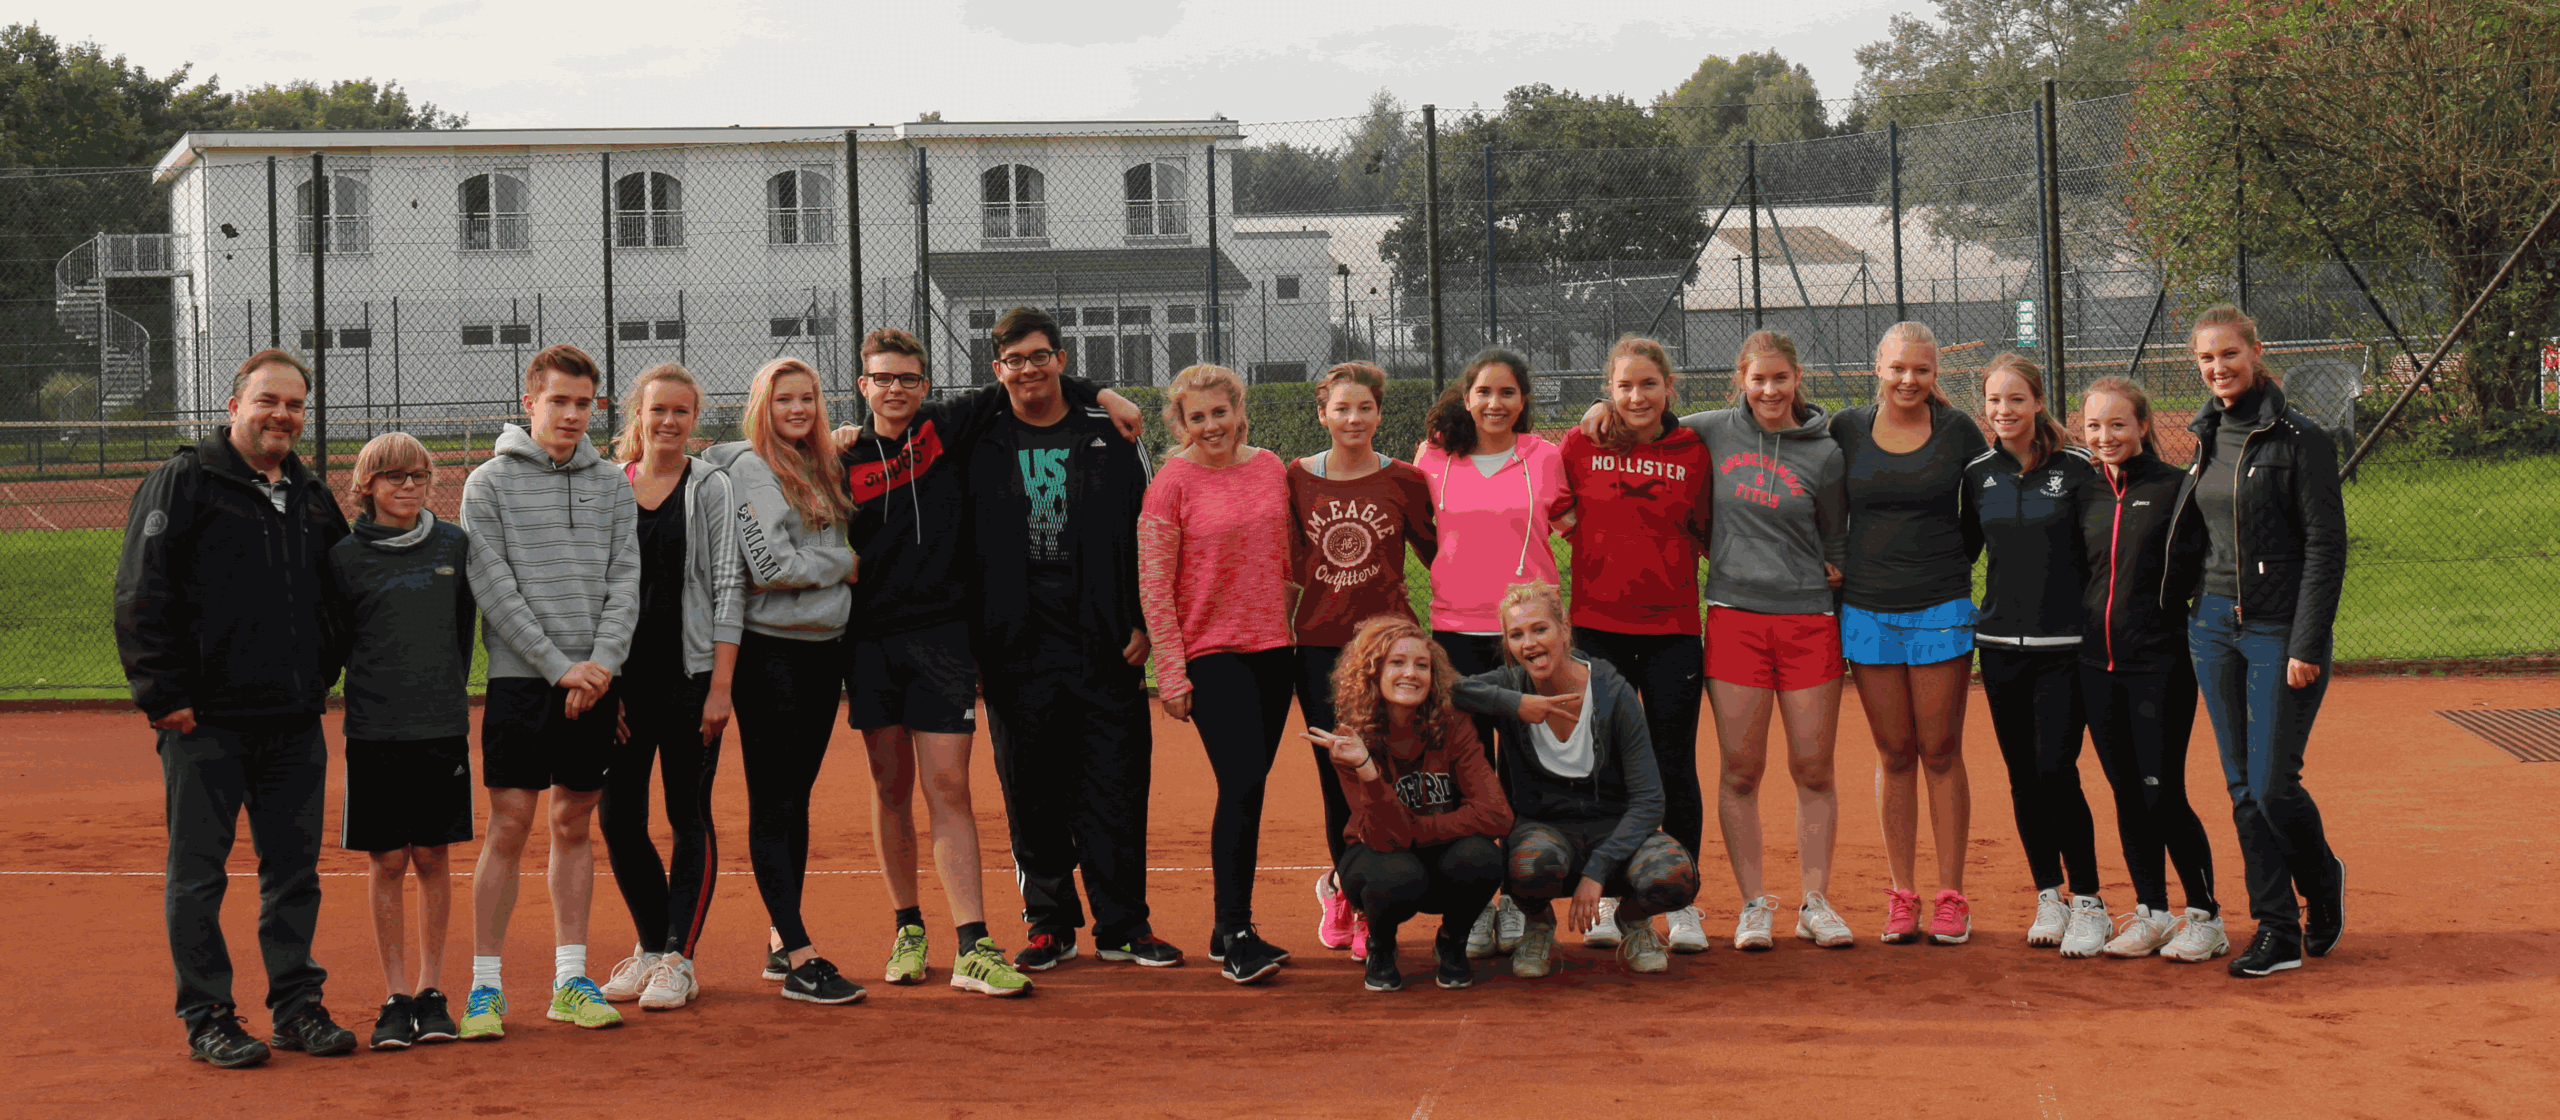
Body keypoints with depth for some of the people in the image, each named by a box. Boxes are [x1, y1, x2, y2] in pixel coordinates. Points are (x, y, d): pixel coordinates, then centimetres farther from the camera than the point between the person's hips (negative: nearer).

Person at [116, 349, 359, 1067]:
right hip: (206, 721, -5)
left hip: (295, 724, 6)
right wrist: (164, 696, -13)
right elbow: (141, 598, -9)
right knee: (199, 874, 0)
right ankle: (207, 1019, 7)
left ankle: (296, 1006, 18)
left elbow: (341, 596, 26)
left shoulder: (312, 497, 15)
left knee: (294, 868, 9)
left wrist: (321, 679, 15)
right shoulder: (182, 484, -3)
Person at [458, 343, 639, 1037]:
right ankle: (486, 985, 1)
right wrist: (558, 666, -12)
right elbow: (495, 589, -6)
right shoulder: (489, 484, 0)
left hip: (595, 681, 3)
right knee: (508, 826, -5)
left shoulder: (612, 485, 11)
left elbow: (625, 581, 6)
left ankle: (571, 980, 13)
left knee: (574, 825, 8)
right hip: (519, 677, -3)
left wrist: (603, 661, -9)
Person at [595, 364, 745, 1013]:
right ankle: (651, 946, 19)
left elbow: (728, 586, -3)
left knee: (690, 817, 0)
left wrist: (721, 685, -10)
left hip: (692, 673, -3)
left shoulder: (711, 487, 2)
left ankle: (678, 960, 5)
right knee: (618, 815, 4)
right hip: (624, 674, 3)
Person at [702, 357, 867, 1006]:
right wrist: (843, 564, -5)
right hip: (771, 653, -7)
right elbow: (767, 565, -16)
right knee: (774, 803, -6)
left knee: (796, 799, 12)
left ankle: (782, 944, 20)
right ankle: (799, 963, -9)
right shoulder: (749, 467, -7)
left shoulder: (823, 468, 16)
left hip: (824, 648, 8)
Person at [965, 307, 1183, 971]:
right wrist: (972, 641, 2)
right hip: (1017, 649, 0)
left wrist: (1143, 622, -1)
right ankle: (1050, 923, 15)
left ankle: (1122, 925, 9)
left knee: (1115, 790, 0)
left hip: (1105, 646, 0)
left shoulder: (1109, 438, 8)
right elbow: (962, 544, 9)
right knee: (1032, 793, 4)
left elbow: (1147, 532, 8)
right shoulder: (981, 447, 8)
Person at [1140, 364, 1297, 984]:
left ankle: (1231, 927, 17)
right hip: (1211, 650, -5)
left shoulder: (1272, 469, 7)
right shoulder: (1171, 484, -7)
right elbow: (1153, 587, -7)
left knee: (1248, 786, 8)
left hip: (1273, 645, 5)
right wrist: (1171, 675, -10)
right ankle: (1235, 936, -9)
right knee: (1243, 783, -14)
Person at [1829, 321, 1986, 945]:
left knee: (1941, 753, 1)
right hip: (1867, 612, 1)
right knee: (1894, 755, 6)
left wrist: (1953, 567, 7)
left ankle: (1951, 897, 7)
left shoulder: (1958, 431, 0)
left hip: (1941, 611, -1)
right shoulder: (1847, 430, 4)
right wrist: (1832, 567, 7)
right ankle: (1902, 897, 10)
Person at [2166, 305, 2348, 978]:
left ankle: (2322, 879, 23)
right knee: (2243, 788, 6)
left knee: (2274, 787, -7)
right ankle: (2277, 931, 13)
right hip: (2214, 625, 6)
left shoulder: (2299, 438, -11)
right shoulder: (2207, 437, 10)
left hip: (2280, 631, -6)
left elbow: (2326, 548, -13)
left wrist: (2307, 644, -17)